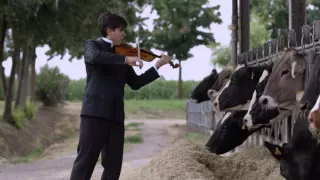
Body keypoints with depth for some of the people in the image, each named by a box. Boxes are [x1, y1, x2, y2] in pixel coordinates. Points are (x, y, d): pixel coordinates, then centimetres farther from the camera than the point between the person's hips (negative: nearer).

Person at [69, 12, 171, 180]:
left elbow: (135, 83, 20)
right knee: (85, 160, -11)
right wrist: (126, 59, -25)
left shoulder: (121, 56, 22)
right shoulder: (92, 45, 5)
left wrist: (157, 66, 14)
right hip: (95, 111, -6)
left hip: (115, 114, 7)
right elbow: (95, 56, -20)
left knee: (113, 165, 5)